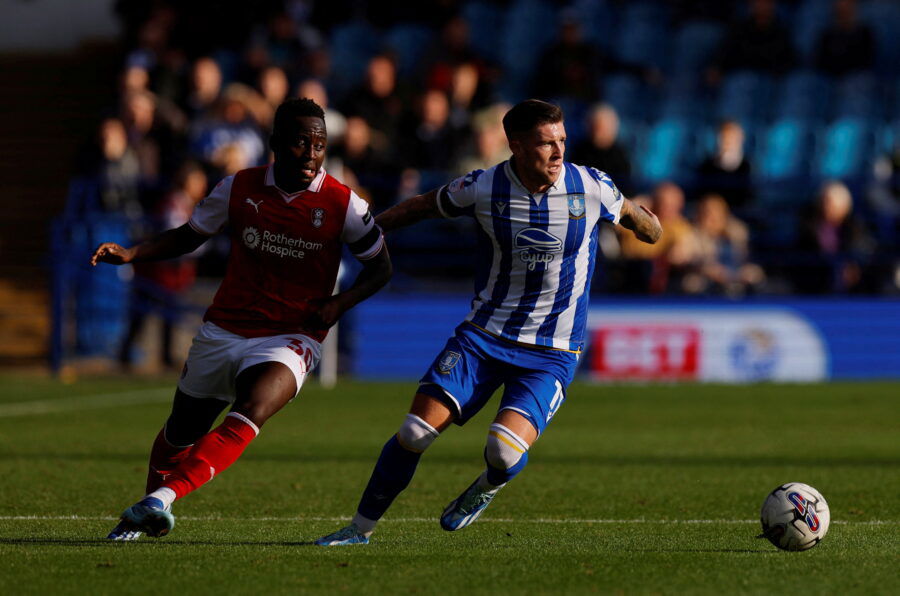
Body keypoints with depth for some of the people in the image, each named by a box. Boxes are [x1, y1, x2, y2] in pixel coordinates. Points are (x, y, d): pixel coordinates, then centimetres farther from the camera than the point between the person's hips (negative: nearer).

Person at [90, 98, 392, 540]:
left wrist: (339, 303, -13)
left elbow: (380, 267, 4)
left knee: (250, 414, -32)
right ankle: (142, 518, 39)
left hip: (289, 338, -3)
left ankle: (163, 496, -41)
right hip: (223, 331, 3)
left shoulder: (342, 204, -8)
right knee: (182, 430, 14)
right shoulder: (240, 188, -2)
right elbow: (189, 236, 11)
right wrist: (131, 254, -5)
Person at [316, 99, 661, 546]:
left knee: (505, 451, -23)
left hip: (552, 353, -1)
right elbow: (420, 208, 11)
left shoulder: (591, 188, -10)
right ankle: (361, 528, 9)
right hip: (482, 335, 1)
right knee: (415, 433, -12)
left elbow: (631, 215, 14)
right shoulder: (482, 188, -8)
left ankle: (488, 488, 15)